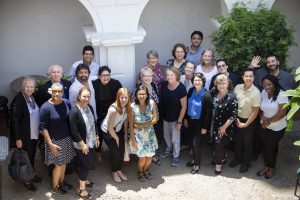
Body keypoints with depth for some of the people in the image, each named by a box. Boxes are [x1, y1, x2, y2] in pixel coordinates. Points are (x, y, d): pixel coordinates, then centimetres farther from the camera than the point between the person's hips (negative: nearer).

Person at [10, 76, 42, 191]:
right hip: (24, 136, -7)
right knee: (26, 157, 7)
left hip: (34, 134, 7)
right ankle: (27, 180, 24)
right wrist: (18, 138, -20)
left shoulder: (32, 97, 2)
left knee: (32, 155, 20)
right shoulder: (18, 100, -21)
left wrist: (38, 132, 13)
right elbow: (15, 121, -21)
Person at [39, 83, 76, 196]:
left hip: (66, 138, 5)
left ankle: (61, 182, 39)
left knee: (64, 162, 18)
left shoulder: (67, 103, -6)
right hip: (55, 140, -5)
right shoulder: (46, 107, -20)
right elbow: (42, 127, -17)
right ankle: (55, 187, 27)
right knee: (59, 164, 6)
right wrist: (50, 144, -19)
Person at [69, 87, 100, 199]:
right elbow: (74, 130, -21)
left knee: (89, 163, 18)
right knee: (85, 164, 0)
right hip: (81, 144, -7)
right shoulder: (74, 111, -21)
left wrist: (96, 137, 13)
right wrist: (82, 144, -20)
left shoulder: (90, 108, 1)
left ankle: (84, 179, 41)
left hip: (91, 142, 7)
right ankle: (81, 189, 14)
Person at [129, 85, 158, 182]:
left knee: (149, 157, 7)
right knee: (142, 157, -1)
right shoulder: (133, 106, -19)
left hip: (150, 134, 2)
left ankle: (146, 169, 42)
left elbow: (155, 120, -10)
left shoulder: (151, 103, -13)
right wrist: (133, 139, -11)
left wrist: (141, 125, -16)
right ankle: (140, 172, 33)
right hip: (138, 135, -2)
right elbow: (131, 125, -13)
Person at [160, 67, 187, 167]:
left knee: (175, 138, 11)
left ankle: (176, 156, 34)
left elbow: (184, 106, -18)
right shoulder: (164, 85, -10)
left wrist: (179, 121, -16)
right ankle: (169, 149, 52)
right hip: (165, 116, 5)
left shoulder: (181, 88, -24)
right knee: (166, 135, 25)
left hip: (175, 118, -5)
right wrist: (161, 114, 5)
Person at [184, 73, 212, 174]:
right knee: (192, 141, 16)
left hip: (199, 122, -5)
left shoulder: (206, 95, -20)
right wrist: (185, 118, 9)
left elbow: (209, 112, -16)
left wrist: (205, 127, -14)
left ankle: (197, 164, 18)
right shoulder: (191, 91, -5)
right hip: (190, 120, 5)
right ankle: (194, 159, 35)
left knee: (196, 143, 0)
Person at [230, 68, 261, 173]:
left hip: (249, 121, -4)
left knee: (247, 143, 14)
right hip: (237, 119, 4)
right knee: (237, 141, 21)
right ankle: (238, 158, 44)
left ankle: (246, 163, 34)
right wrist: (235, 118, 0)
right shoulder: (237, 87, -9)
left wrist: (246, 124, -14)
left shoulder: (256, 92, -22)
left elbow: (256, 111, -17)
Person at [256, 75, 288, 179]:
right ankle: (266, 166, 33)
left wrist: (269, 121, -14)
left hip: (277, 127, -5)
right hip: (264, 126, 5)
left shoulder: (281, 95, -20)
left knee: (270, 148, 3)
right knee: (265, 147, 11)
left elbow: (282, 113, -21)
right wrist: (262, 117, -13)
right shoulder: (263, 93, -3)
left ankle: (272, 168, 27)